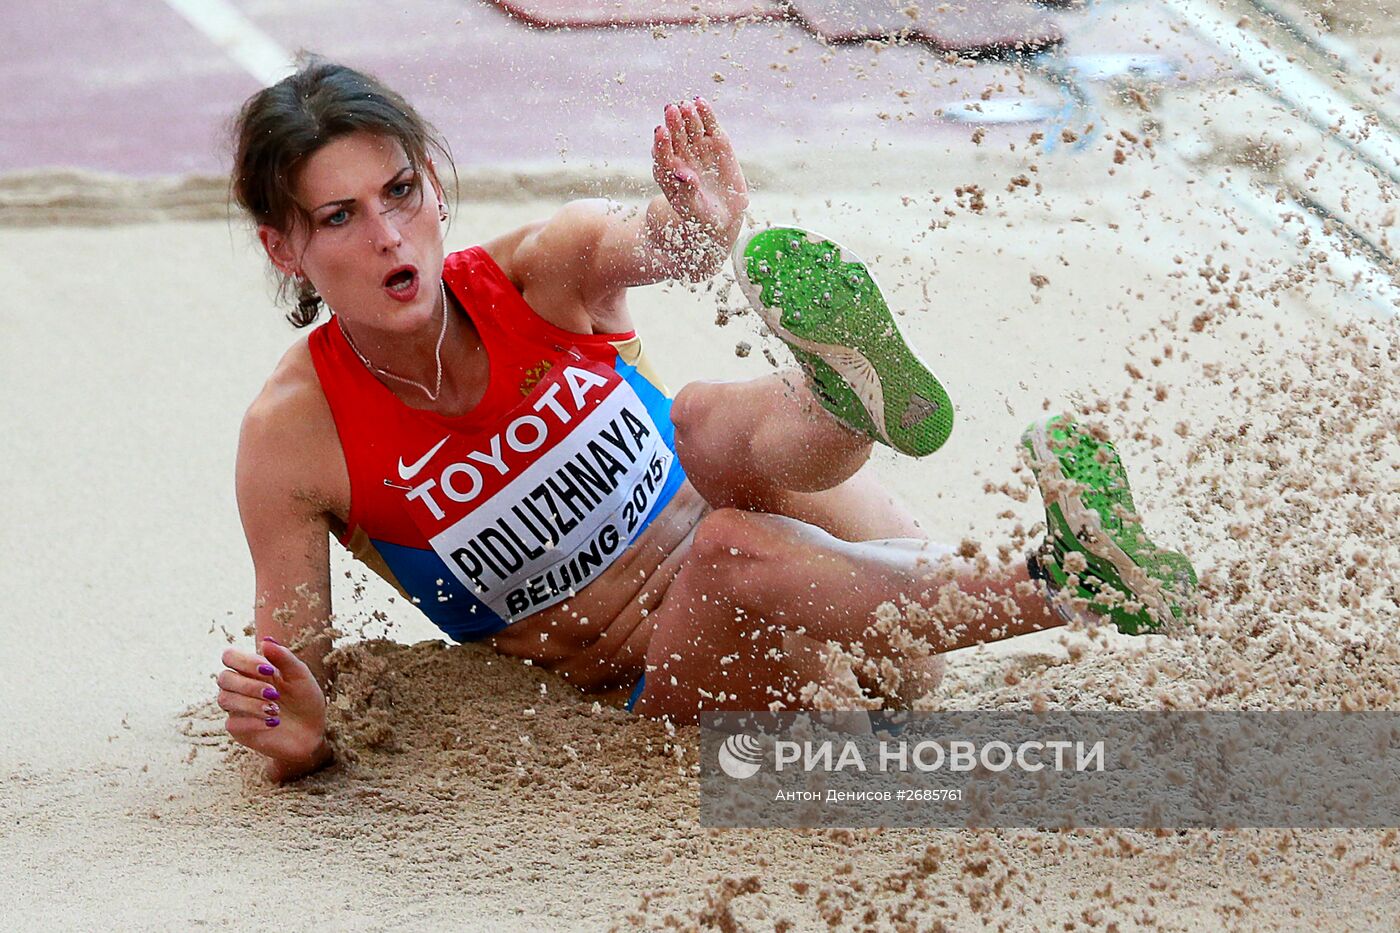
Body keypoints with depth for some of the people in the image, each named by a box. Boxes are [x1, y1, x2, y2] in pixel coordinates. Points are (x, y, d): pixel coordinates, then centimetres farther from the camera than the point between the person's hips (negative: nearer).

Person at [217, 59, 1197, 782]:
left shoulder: (538, 273, -7)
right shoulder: (295, 436, -10)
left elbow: (640, 244, -30)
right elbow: (296, 675, -8)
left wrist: (700, 231, -54)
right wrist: (295, 738, -32)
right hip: (657, 679, 0)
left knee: (707, 425, -32)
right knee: (728, 546, -35)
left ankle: (843, 405, -68)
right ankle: (1065, 586, -47)